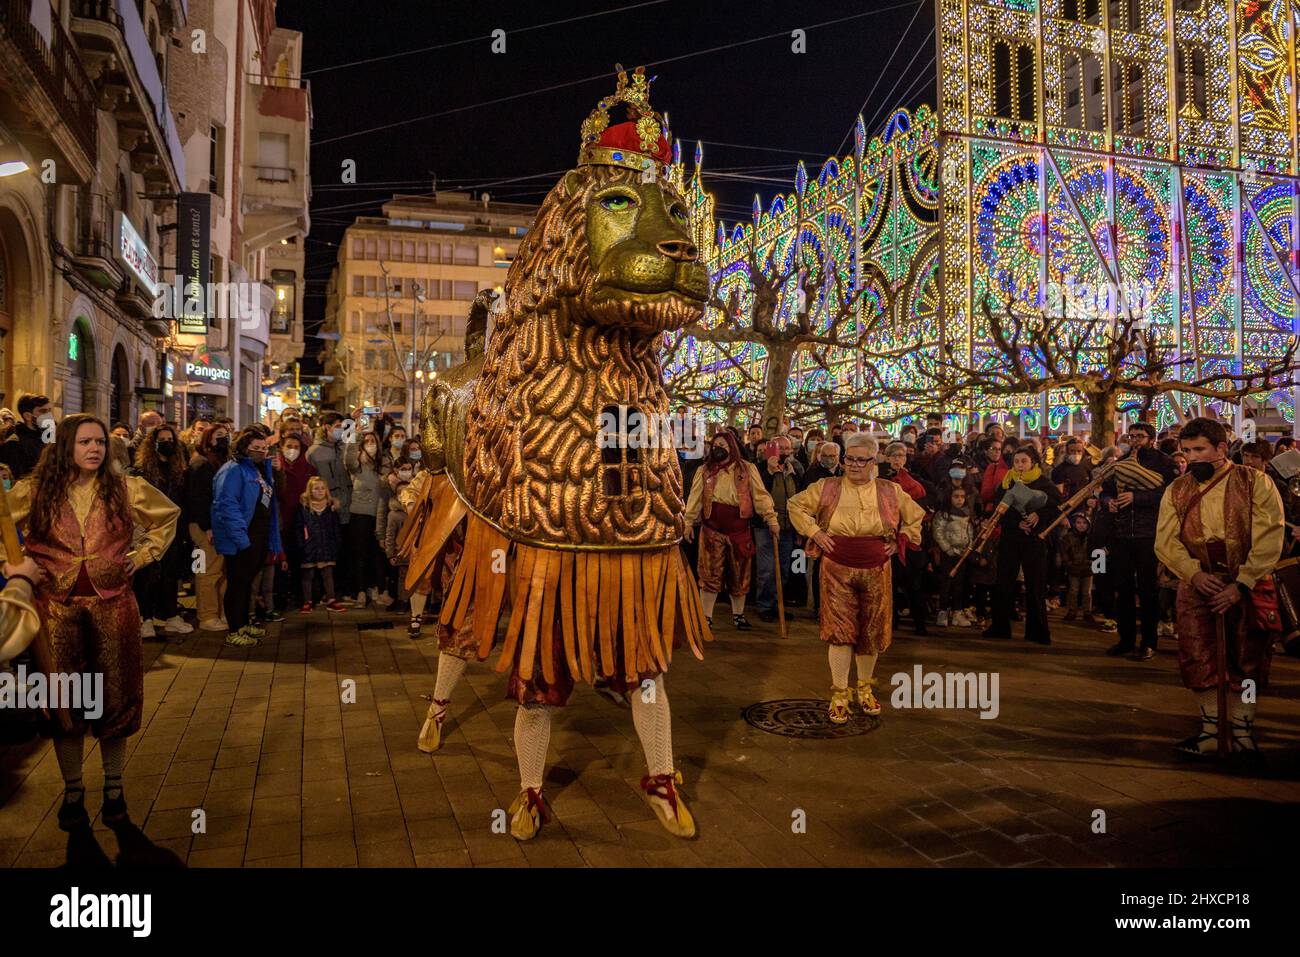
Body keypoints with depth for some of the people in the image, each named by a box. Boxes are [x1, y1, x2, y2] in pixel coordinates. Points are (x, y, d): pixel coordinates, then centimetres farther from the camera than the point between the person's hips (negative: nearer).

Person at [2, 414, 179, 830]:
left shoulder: (126, 489, 1)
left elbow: (168, 515, 15)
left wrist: (143, 554, 7)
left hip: (112, 604, 0)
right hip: (57, 607, 0)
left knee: (115, 696, 7)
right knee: (64, 701, 7)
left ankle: (114, 786, 21)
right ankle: (72, 791, 21)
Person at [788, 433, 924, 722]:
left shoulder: (890, 492, 4)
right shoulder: (827, 488, -1)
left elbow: (915, 516, 17)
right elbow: (797, 505, 8)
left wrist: (899, 541, 5)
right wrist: (815, 532, -2)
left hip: (876, 572, 2)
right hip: (837, 571, -2)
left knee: (872, 632, 10)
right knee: (840, 630, -6)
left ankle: (865, 688, 30)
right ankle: (839, 695, 5)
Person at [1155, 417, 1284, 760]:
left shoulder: (1256, 483, -3)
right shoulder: (1176, 491, 7)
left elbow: (1269, 539, -10)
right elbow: (1166, 540, -1)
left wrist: (1241, 584, -17)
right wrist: (1194, 574, -18)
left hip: (1248, 587, -2)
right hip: (1197, 588, 2)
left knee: (1247, 661, 4)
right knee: (1199, 662, 0)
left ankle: (1242, 732, 16)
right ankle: (1209, 732, 9)